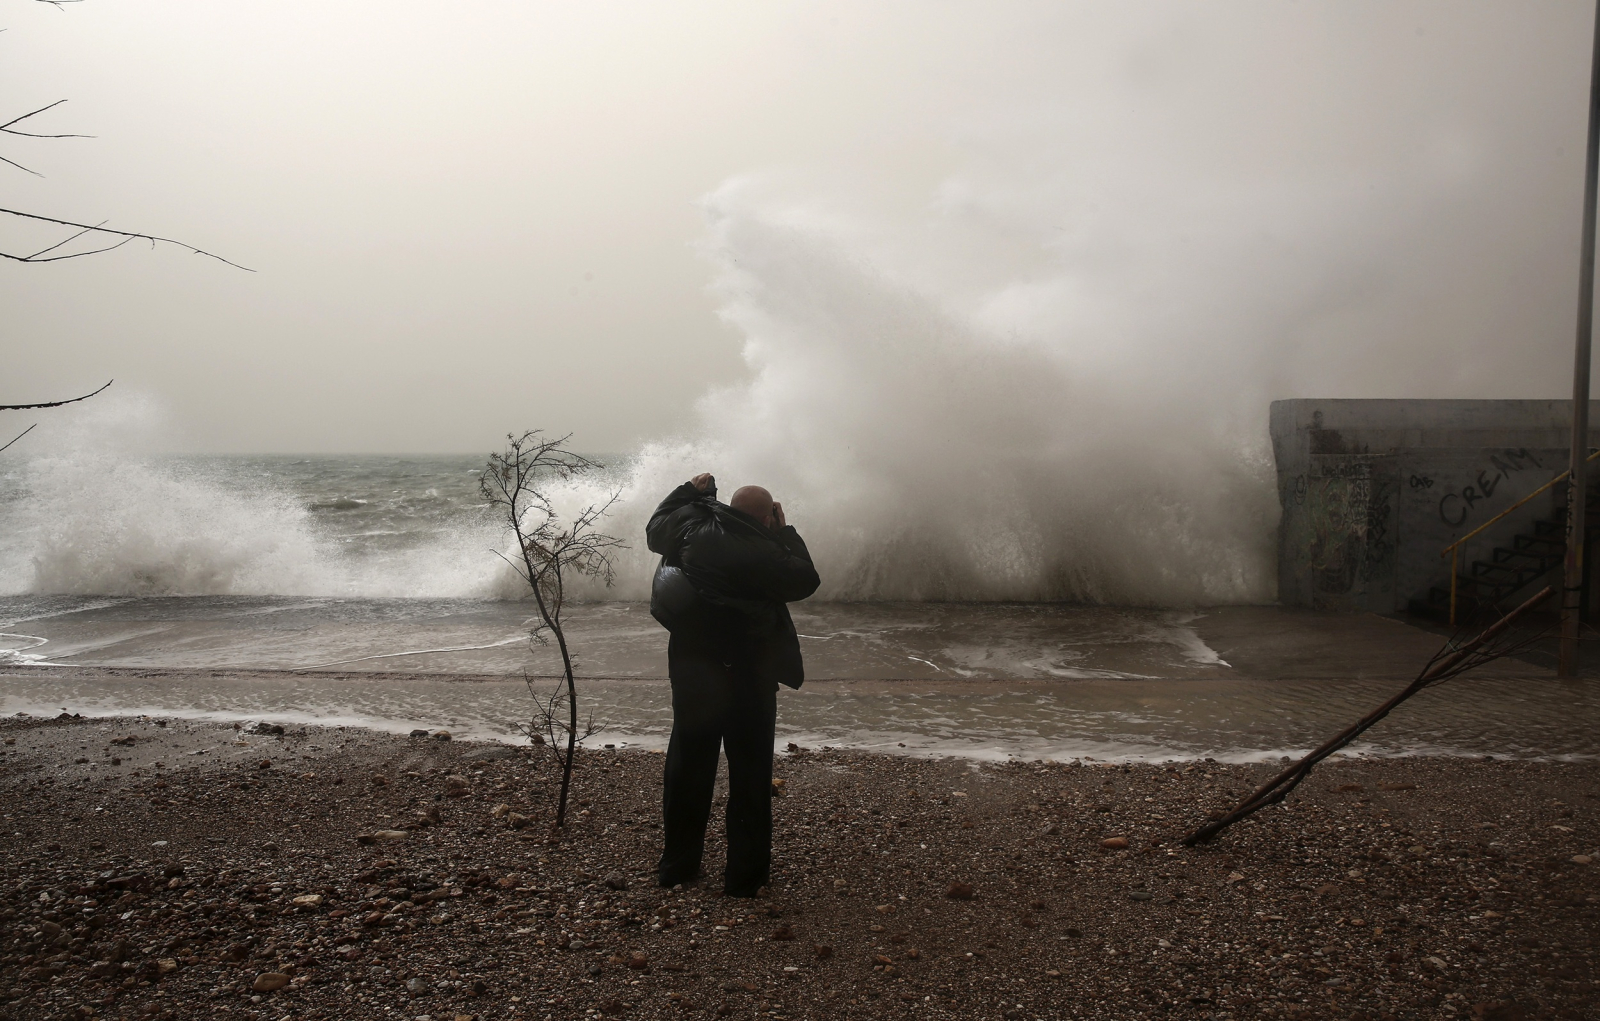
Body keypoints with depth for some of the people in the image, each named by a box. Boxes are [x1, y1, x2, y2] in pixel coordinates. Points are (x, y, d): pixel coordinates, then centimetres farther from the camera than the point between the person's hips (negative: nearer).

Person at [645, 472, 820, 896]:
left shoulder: (691, 528, -4)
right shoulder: (763, 552, -20)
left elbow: (655, 528, 17)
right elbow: (806, 581, -6)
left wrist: (689, 490, 25)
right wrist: (785, 533, 2)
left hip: (691, 667, 6)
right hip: (747, 675, -5)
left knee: (688, 763, 16)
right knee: (749, 772, 6)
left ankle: (677, 863, 25)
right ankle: (745, 874, 10)